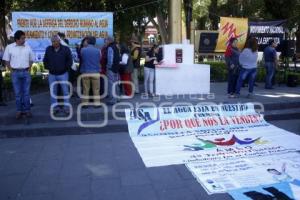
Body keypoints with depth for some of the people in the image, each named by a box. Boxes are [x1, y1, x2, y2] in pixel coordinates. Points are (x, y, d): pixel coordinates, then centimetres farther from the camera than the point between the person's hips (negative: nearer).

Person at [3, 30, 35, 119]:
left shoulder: (28, 47, 3)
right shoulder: (9, 47, -2)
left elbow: (31, 59, 12)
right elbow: (6, 60, 4)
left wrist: (29, 69, 3)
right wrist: (12, 71, -1)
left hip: (26, 72, 1)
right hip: (15, 73, -1)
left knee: (26, 92, 5)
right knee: (17, 93, 5)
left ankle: (27, 110, 13)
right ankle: (19, 110, 14)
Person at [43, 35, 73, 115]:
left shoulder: (66, 49, -4)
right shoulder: (48, 49, 4)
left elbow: (70, 60, 0)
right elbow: (45, 60, 13)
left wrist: (65, 68, -6)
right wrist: (48, 67, 1)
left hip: (63, 74, -3)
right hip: (52, 74, 3)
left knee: (65, 91, 1)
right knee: (53, 92, 7)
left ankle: (66, 107, 10)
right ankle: (55, 107, 17)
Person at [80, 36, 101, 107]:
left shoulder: (83, 50, -6)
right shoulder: (98, 51, -6)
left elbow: (80, 58, 7)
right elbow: (100, 59, 5)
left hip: (85, 73, 1)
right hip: (95, 72, -1)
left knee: (85, 89, 10)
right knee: (96, 89, 8)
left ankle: (85, 103, 15)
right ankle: (97, 103, 10)